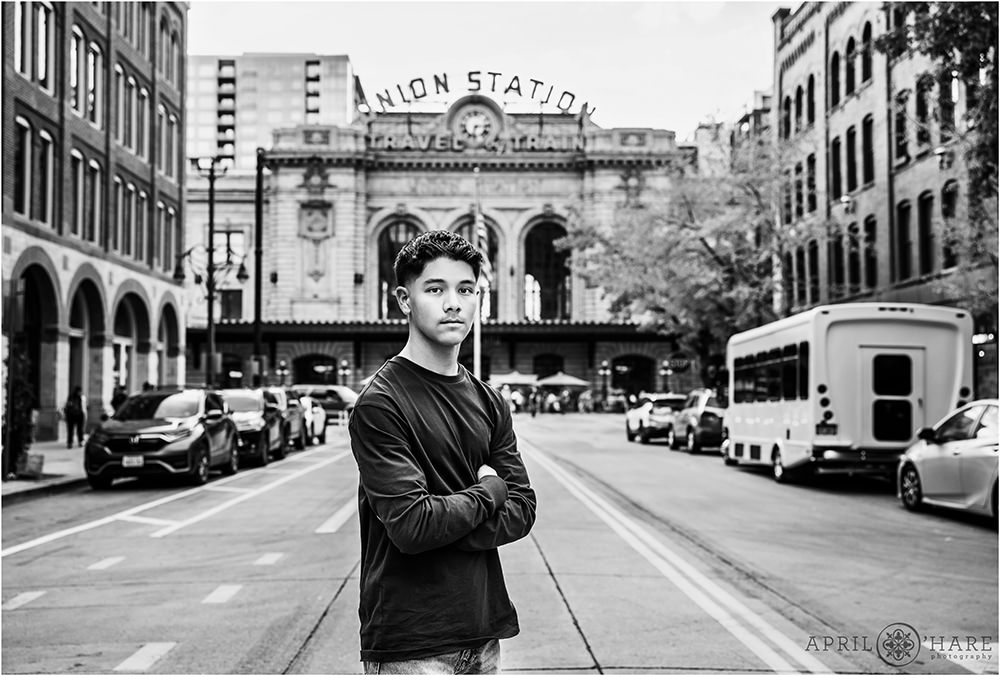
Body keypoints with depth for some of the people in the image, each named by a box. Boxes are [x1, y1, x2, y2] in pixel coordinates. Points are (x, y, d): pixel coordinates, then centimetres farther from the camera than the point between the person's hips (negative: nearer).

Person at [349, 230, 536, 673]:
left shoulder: (489, 402, 8)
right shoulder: (379, 404, -13)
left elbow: (521, 511, 1)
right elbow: (410, 526, -21)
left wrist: (444, 526, -15)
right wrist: (488, 492, -7)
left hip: (483, 633, 6)